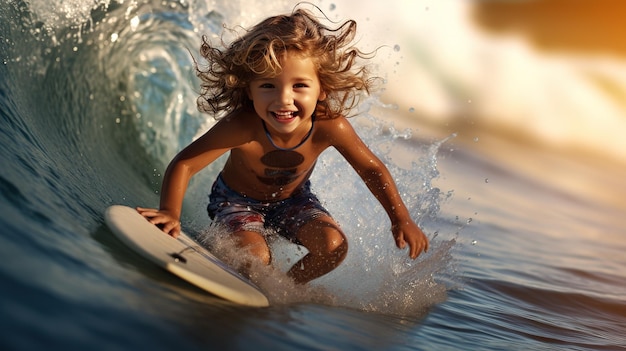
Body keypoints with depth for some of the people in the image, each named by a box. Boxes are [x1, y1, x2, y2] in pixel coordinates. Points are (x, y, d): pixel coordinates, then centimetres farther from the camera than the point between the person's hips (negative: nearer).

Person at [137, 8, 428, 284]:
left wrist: (401, 219, -17)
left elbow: (372, 169, -15)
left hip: (292, 199, 3)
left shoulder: (329, 127, -31)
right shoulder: (242, 128, -39)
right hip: (236, 200, -2)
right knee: (255, 258, -26)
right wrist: (170, 212, -47)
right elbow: (183, 165, -32)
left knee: (334, 246, -18)